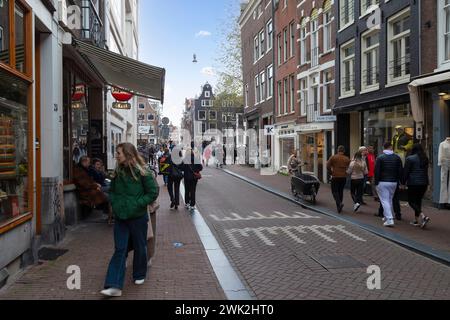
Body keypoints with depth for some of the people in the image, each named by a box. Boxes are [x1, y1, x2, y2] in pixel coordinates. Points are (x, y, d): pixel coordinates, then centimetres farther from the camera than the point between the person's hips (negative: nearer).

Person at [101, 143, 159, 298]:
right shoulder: (118, 172, 5)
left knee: (139, 247, 12)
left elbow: (154, 192, -12)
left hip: (138, 217, -4)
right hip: (120, 217, 4)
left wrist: (138, 204, -17)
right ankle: (115, 286, -1)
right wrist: (114, 203, 2)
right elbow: (112, 190, 20)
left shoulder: (142, 172, -13)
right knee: (119, 249, 0)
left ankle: (139, 275, 34)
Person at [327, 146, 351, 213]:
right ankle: (339, 206, 21)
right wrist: (345, 172, 15)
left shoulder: (333, 157, -4)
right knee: (340, 191, 16)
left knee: (335, 191, 1)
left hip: (335, 177, -3)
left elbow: (328, 166, -10)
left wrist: (332, 172, 5)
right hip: (343, 177, 3)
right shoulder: (347, 159, 4)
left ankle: (339, 203, -21)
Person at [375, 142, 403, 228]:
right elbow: (400, 171, 5)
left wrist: (376, 182, -3)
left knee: (385, 200, -3)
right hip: (393, 182, 4)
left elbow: (377, 171, -9)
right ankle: (387, 216, 29)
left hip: (382, 182, -4)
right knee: (390, 200, 19)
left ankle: (389, 219, -12)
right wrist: (401, 182, 11)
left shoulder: (380, 158, -7)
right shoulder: (397, 158, 3)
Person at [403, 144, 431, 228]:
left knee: (411, 201, -1)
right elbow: (426, 172, 17)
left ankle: (423, 217, -20)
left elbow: (406, 172, -9)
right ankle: (416, 221, 18)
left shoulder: (410, 159, -9)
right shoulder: (425, 159, 11)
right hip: (424, 183, 6)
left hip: (413, 183, -6)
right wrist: (427, 184, 22)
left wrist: (404, 182, 0)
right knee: (418, 201, 14)